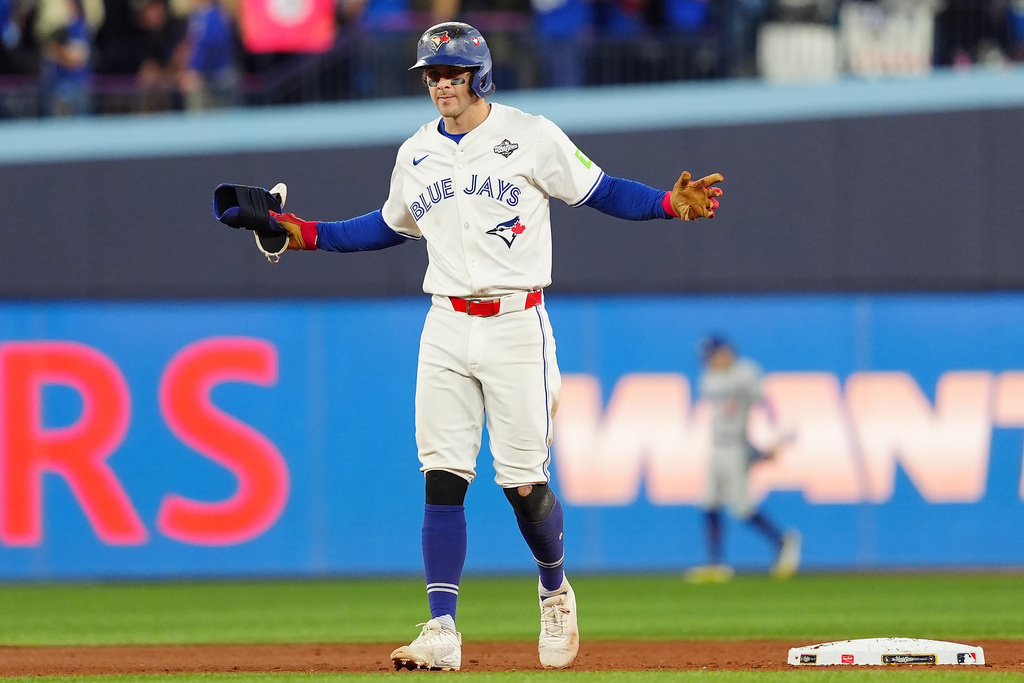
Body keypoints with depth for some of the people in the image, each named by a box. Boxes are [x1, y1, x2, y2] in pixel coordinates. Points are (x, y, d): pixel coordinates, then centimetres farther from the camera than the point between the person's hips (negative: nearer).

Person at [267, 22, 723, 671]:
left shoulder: (532, 137, -3)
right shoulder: (416, 154, 11)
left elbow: (601, 191, 0)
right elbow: (391, 226, 26)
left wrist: (672, 203, -15)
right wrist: (306, 233, 19)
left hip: (516, 326, -4)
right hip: (446, 329, 4)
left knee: (525, 483, -2)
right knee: (443, 480, -5)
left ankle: (555, 592, 26)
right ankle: (442, 631, -6)